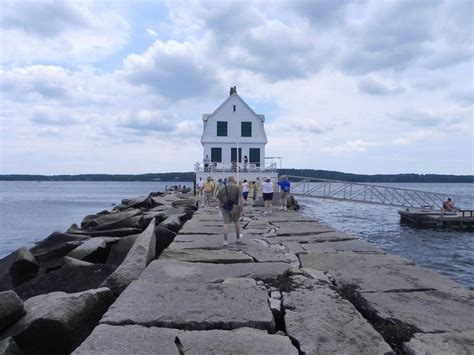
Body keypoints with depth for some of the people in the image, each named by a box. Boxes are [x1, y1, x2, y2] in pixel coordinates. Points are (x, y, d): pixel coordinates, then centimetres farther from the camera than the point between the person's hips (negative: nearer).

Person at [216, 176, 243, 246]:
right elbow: (240, 198, -11)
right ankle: (238, 238, 32)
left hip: (225, 208, 1)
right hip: (234, 207, -1)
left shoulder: (223, 189, 6)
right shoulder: (236, 188, -4)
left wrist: (221, 206, 17)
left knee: (226, 224, 2)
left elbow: (219, 199, 7)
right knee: (236, 222, 16)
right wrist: (241, 206, -7)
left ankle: (225, 240, -3)